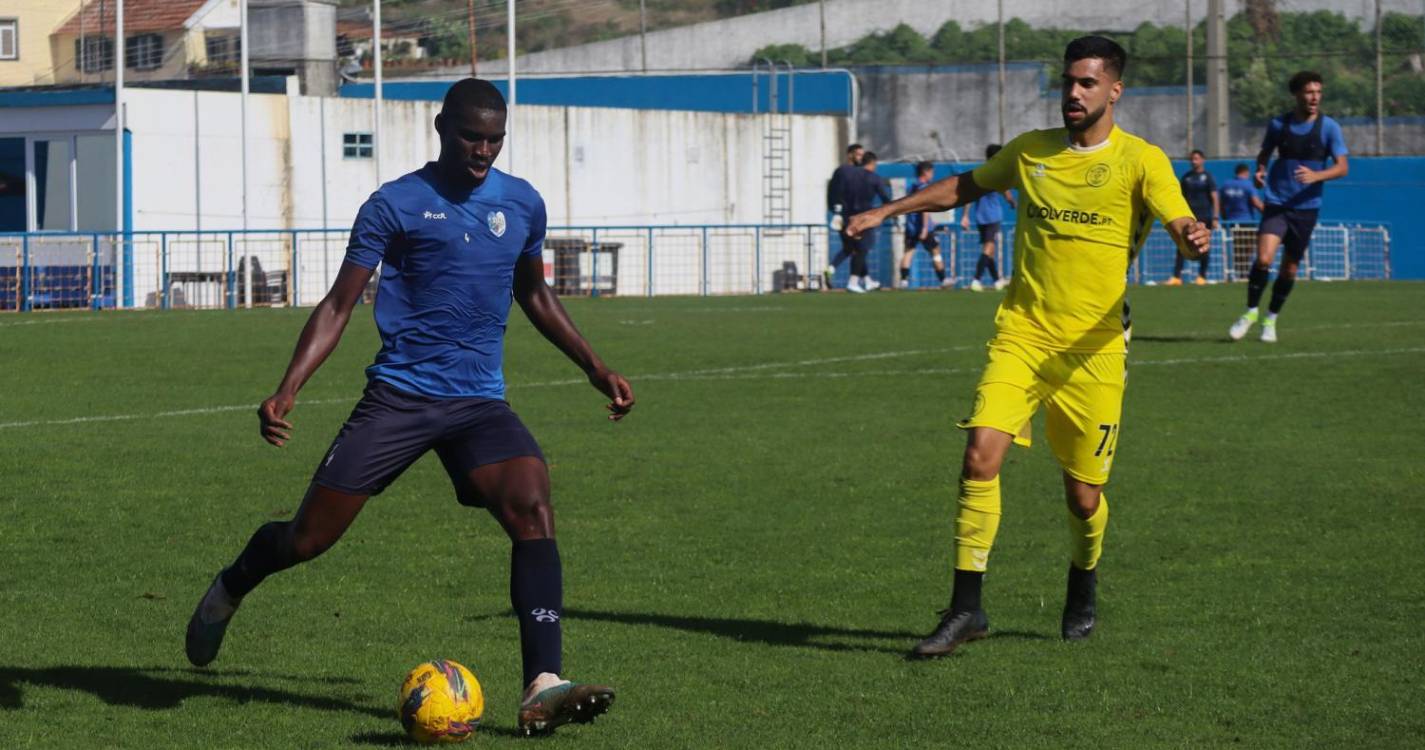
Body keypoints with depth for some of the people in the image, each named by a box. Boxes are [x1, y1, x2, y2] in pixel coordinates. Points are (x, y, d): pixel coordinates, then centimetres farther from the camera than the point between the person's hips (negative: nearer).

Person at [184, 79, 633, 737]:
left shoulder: (523, 204, 10)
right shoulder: (395, 205, -4)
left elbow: (535, 295, 28)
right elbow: (338, 305, -4)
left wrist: (596, 368, 25)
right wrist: (287, 390, -16)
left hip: (480, 403, 3)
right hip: (398, 396, -3)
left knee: (532, 507, -24)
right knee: (309, 538, -3)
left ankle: (542, 690, -28)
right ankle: (231, 590, 34)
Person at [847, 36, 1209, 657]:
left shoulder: (1140, 161, -3)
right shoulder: (1030, 152, 10)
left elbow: (1181, 225, -15)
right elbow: (965, 186, 27)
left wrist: (1192, 237, -39)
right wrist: (888, 211, 26)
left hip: (1093, 350, -2)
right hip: (1021, 334, 2)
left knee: (1083, 494, 3)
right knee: (980, 456, -17)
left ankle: (1082, 593, 35)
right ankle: (966, 610, -11)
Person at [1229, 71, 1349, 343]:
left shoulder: (1329, 127, -2)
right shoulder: (1278, 124, 2)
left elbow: (1342, 167, -6)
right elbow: (1264, 153, 19)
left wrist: (1316, 175, -25)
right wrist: (1260, 170, -4)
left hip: (1306, 207, 0)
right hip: (1276, 204, 0)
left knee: (1290, 267, 6)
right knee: (1264, 258, -19)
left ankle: (1271, 319, 26)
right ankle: (1251, 312, 1)